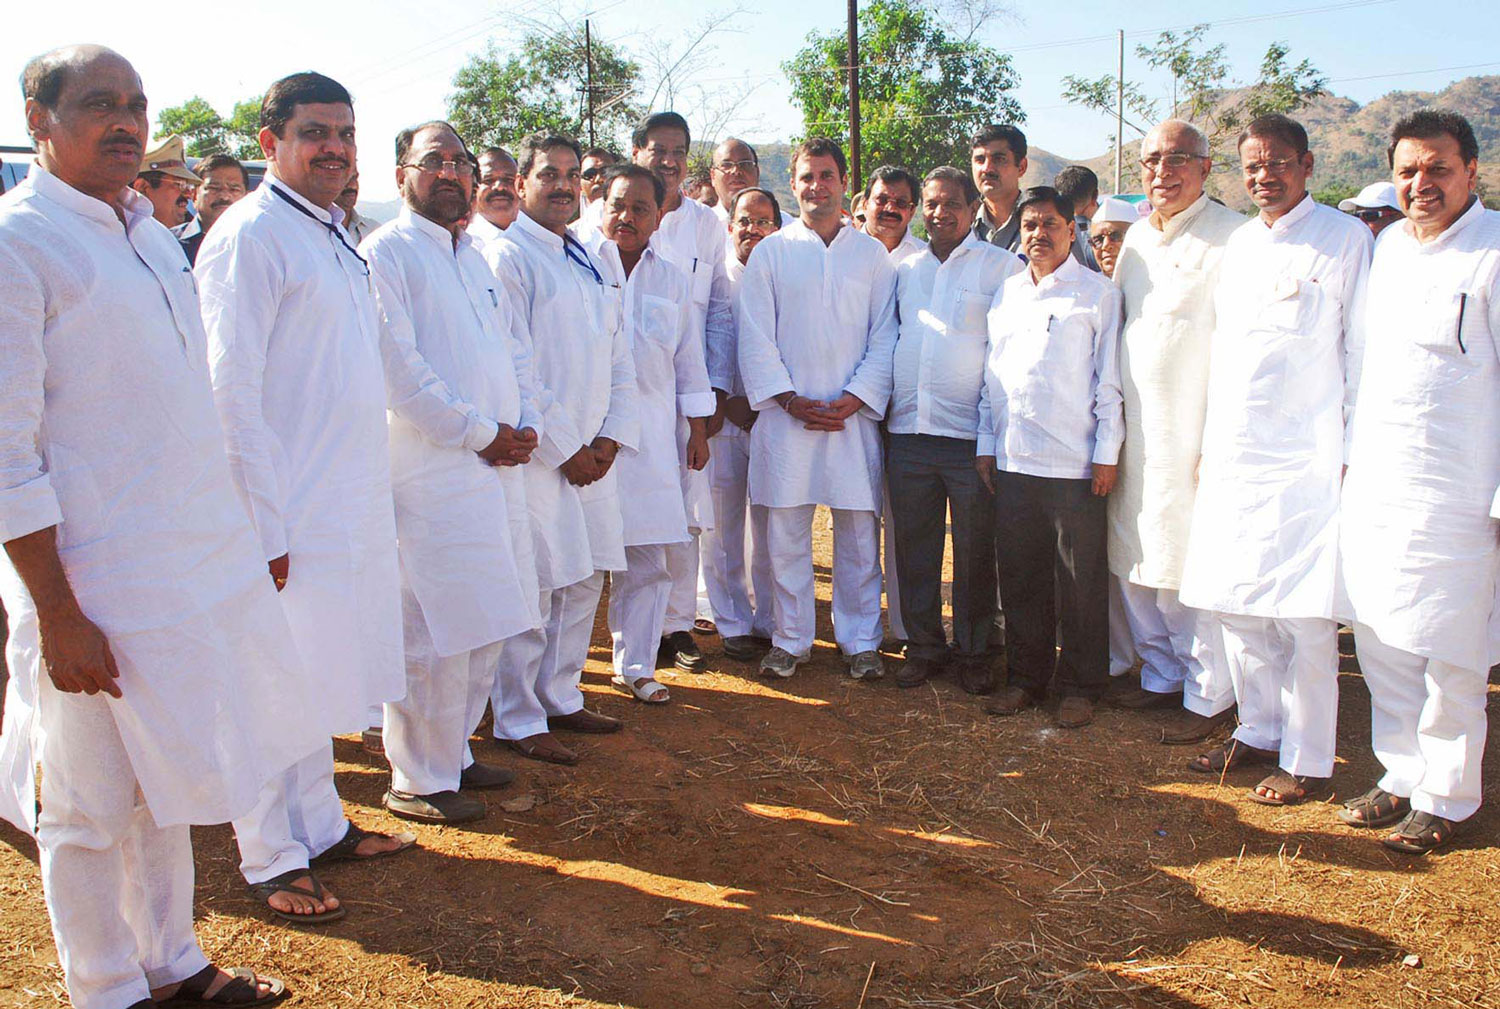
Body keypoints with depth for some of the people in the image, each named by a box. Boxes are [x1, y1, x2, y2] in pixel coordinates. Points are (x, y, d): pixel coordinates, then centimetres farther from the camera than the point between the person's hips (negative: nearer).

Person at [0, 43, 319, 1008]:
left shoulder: (149, 231, 11)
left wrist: (231, 537, 15)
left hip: (197, 562, 7)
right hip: (99, 588, -7)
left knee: (162, 783, 20)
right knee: (94, 810, 8)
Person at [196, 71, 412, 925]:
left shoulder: (338, 236, 14)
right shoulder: (250, 236, -13)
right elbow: (231, 393, -17)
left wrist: (377, 494, 16)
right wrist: (266, 526, -18)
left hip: (352, 507, 8)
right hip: (289, 516, -8)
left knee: (319, 677, 19)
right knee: (277, 690, 5)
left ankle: (322, 825, 34)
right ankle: (271, 859, 20)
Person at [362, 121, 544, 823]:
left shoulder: (474, 257, 21)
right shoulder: (385, 253, -6)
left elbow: (510, 350, 22)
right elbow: (398, 369, -15)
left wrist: (526, 422, 4)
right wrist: (479, 433, -12)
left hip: (495, 467, 8)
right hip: (430, 470, -8)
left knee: (484, 627, 13)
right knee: (435, 634, -4)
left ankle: (451, 754, 29)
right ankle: (419, 782, 10)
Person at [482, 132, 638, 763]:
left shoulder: (592, 256, 16)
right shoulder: (506, 256, -7)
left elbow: (617, 350, 15)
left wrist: (613, 436, 3)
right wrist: (565, 447, -12)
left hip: (594, 450, 7)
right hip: (537, 449, -7)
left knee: (584, 579, 13)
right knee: (531, 587, -2)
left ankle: (560, 697, 28)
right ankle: (518, 721, 11)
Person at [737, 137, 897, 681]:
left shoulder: (872, 254, 10)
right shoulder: (770, 252, 7)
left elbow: (885, 337, 5)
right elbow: (755, 337, 2)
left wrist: (856, 397, -8)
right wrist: (789, 399, -8)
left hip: (854, 413, 1)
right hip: (786, 413, 0)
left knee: (859, 532, 3)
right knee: (785, 530, 2)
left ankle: (860, 641, 16)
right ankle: (789, 640, 16)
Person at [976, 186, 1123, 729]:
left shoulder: (1098, 293, 1)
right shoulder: (1005, 292, 14)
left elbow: (1109, 379, -2)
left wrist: (1107, 453, -6)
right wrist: (986, 443, 12)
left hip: (1073, 463, -4)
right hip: (1012, 460, 4)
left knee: (1079, 581, 2)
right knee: (1019, 578, 10)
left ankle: (1079, 686, 15)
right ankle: (1026, 678, 23)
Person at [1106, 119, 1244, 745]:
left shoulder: (1231, 238, -10)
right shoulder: (1135, 238, 14)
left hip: (1193, 436, -7)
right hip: (1133, 435, 7)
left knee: (1191, 572, -2)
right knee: (1132, 565, 13)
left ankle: (1209, 697, 14)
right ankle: (1161, 675, 29)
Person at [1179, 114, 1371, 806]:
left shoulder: (1345, 239, -4)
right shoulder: (1239, 244, 14)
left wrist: (1353, 452, -9)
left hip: (1306, 460, -6)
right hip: (1233, 458, 6)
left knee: (1303, 616, -2)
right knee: (1235, 605, 10)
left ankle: (1305, 759, 11)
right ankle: (1259, 731, 26)